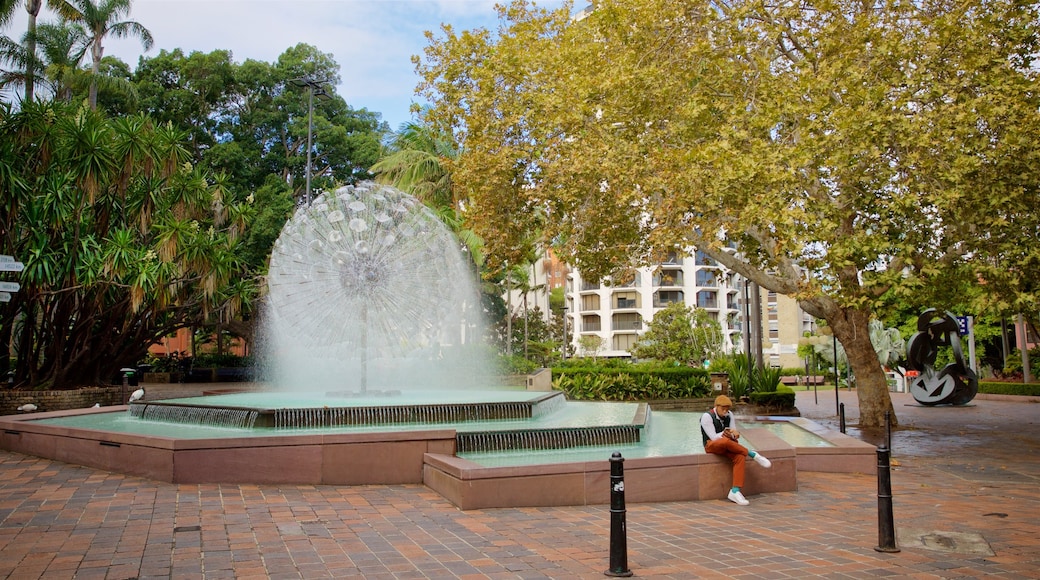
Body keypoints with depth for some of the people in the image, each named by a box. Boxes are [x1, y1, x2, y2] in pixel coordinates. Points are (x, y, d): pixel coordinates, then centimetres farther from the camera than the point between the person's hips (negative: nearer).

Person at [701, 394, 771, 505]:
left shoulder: (729, 415, 3)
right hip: (712, 445, -5)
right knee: (725, 441, -40)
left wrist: (735, 434, -22)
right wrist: (726, 434, -32)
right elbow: (714, 437, -17)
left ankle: (735, 491, -33)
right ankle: (753, 454, -21)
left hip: (727, 446, 5)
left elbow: (734, 436, 2)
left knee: (740, 457, -28)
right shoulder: (707, 416, -14)